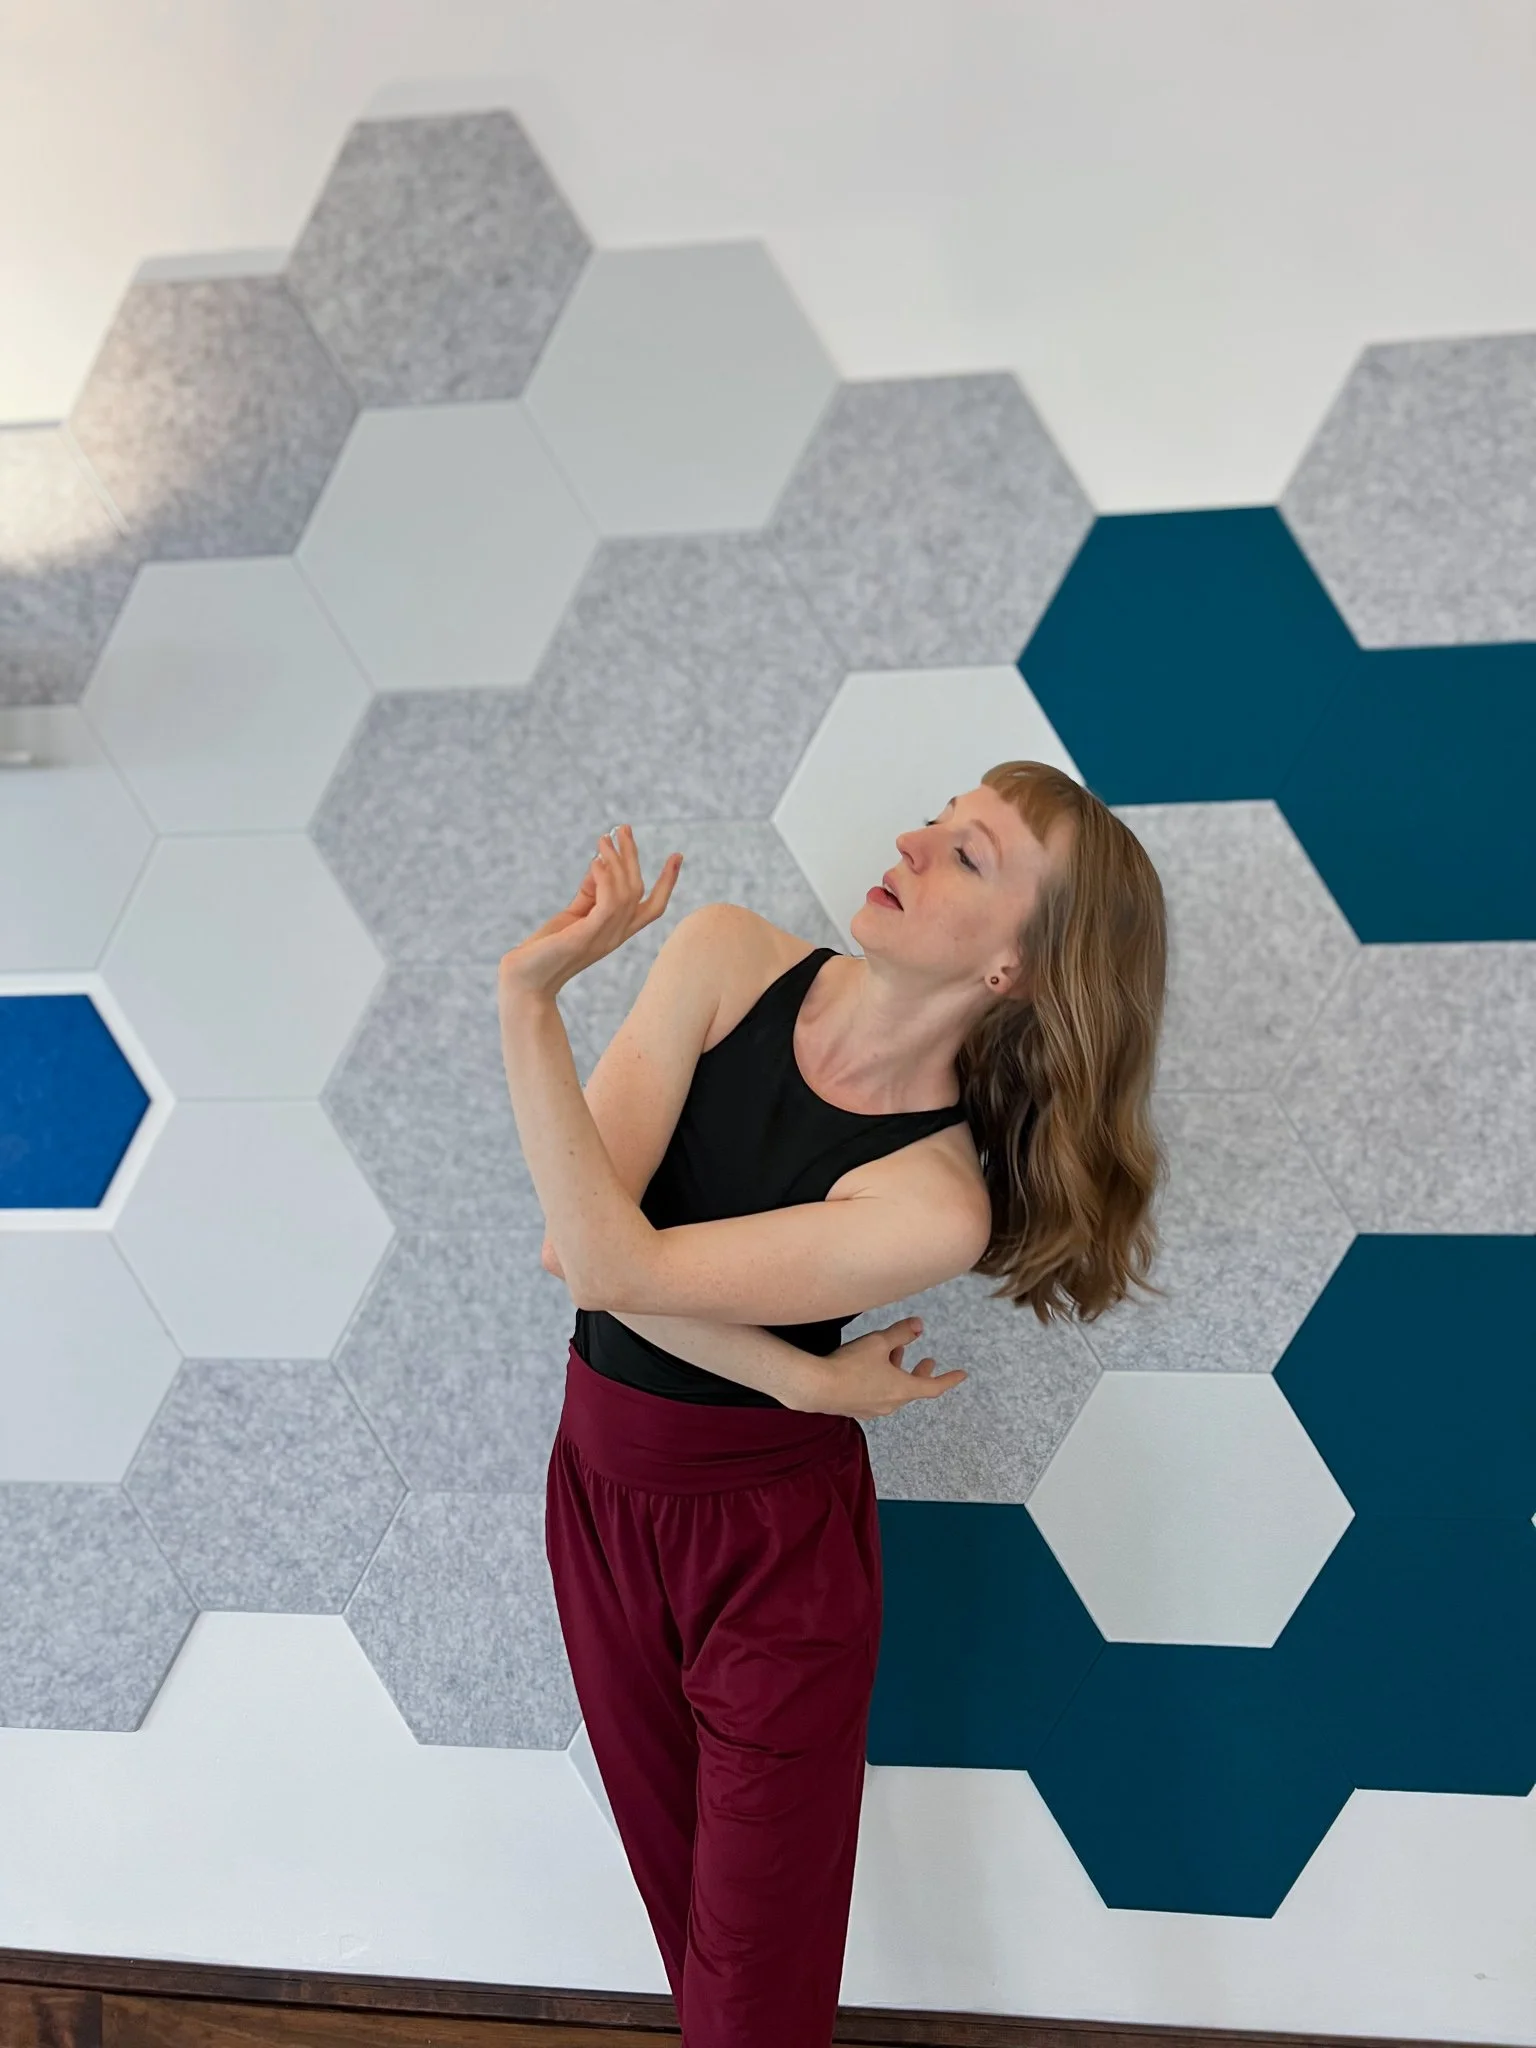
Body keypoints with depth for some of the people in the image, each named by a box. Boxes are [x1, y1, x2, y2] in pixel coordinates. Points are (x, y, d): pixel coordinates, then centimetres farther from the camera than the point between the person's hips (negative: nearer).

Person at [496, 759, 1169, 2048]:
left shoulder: (936, 1205, -27)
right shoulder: (727, 955, -15)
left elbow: (612, 1271, -32)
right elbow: (577, 1245, -20)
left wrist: (531, 995, -34)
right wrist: (804, 1381, -23)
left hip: (774, 1539, -4)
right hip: (600, 1489, 5)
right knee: (677, 1891, 24)